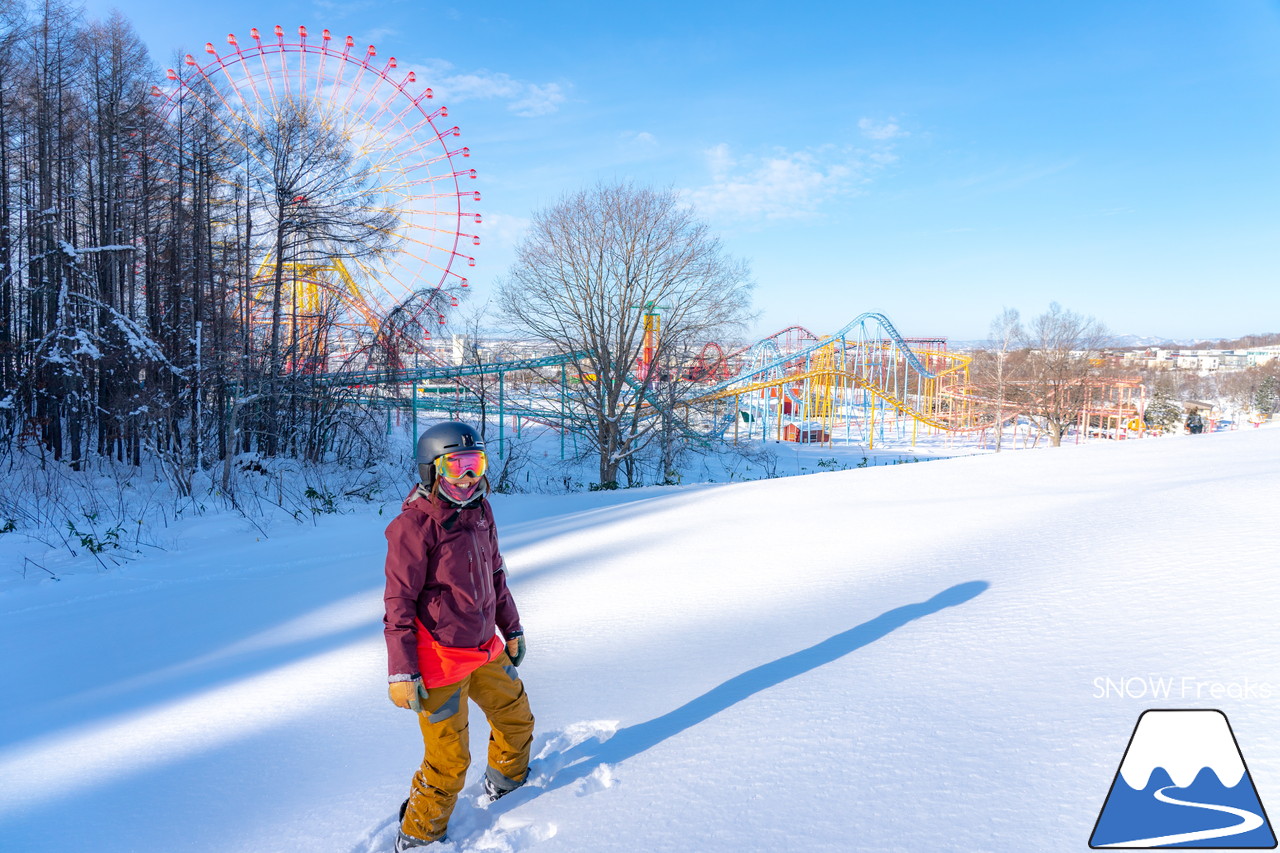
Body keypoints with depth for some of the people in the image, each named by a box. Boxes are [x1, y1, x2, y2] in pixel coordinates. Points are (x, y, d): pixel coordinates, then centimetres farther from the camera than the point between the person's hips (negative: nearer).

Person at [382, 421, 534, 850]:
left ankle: (507, 781, 50)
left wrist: (511, 629, 18)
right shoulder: (414, 525, -19)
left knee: (516, 717, 23)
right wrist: (401, 673, -16)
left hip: (486, 650, 8)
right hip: (441, 660, -7)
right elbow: (399, 603, -16)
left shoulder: (480, 510, 4)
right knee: (449, 760, 2)